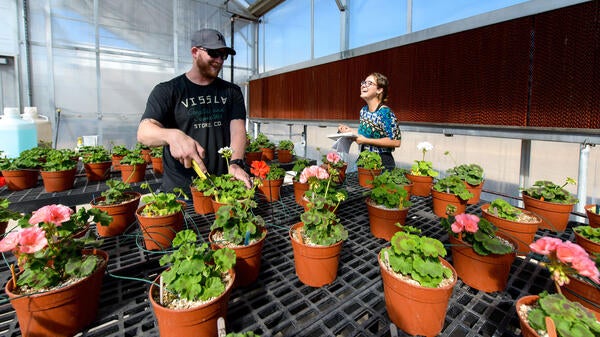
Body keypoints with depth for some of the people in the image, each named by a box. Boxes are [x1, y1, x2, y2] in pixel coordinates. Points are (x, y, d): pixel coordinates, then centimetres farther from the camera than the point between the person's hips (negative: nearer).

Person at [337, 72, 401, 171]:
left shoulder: (385, 112, -17)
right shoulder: (363, 111, 6)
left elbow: (396, 142, -21)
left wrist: (366, 140, -22)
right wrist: (350, 131, 1)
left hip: (382, 162, -7)